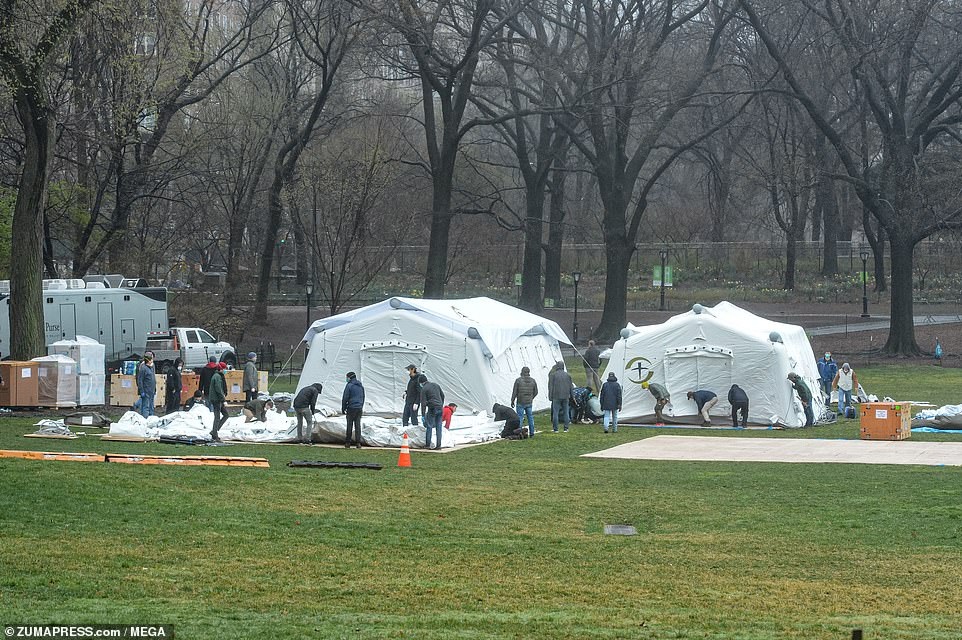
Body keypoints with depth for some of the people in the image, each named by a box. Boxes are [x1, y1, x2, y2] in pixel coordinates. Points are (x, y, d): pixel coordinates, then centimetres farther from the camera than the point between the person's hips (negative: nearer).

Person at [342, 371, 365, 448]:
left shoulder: (349, 385, -7)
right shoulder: (361, 386, 14)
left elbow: (345, 398, -7)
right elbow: (363, 397, 22)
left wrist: (343, 408, 1)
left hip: (351, 408, -5)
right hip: (359, 408, 5)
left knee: (349, 425, 0)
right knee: (358, 425, 5)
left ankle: (347, 442, 3)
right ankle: (358, 442, 0)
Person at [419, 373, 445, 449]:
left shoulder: (424, 389, -6)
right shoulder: (436, 385, 13)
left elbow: (423, 403, -9)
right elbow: (442, 396, 20)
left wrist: (423, 415, -7)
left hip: (432, 409, -6)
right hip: (440, 409, 6)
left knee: (429, 427, 2)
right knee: (438, 427, 7)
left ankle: (427, 445, 2)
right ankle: (438, 445, 6)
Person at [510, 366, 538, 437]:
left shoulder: (518, 380, -10)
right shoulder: (533, 381, 1)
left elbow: (514, 392, -9)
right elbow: (535, 392, 9)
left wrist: (512, 401, 2)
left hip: (520, 403, -4)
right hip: (529, 403, 4)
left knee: (520, 418, 0)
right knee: (530, 418, 13)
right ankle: (531, 433, 16)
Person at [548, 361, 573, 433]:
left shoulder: (553, 375, -7)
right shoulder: (568, 375, 4)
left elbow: (551, 386, -5)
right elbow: (570, 386, 11)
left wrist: (550, 396, 0)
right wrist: (570, 395, 20)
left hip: (556, 396, -3)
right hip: (565, 396, 3)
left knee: (555, 412, 0)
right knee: (566, 412, 9)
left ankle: (555, 429, 0)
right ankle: (566, 428, 11)